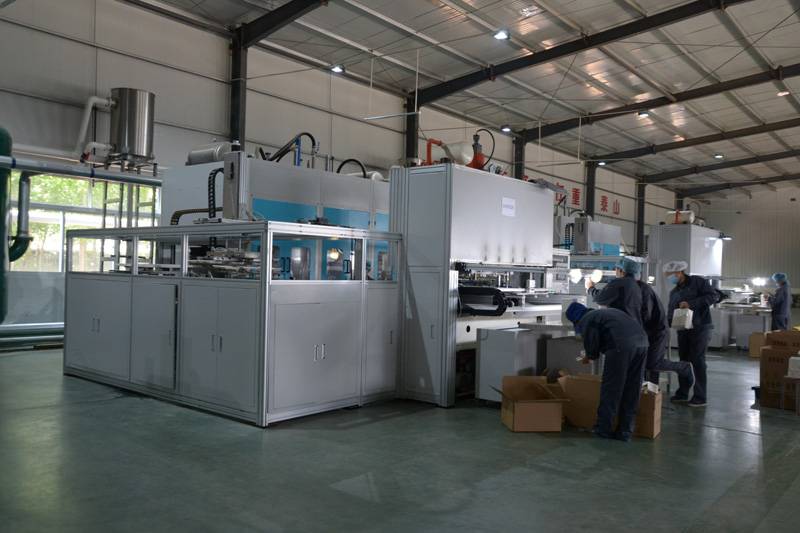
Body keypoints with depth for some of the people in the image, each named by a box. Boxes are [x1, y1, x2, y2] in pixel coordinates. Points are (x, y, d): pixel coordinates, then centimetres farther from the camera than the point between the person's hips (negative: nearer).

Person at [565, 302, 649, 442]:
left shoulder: (585, 321, 10)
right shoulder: (605, 312, 34)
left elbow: (592, 345, 3)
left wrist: (588, 357, 24)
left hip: (621, 345, -8)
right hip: (642, 342, 8)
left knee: (611, 388, 4)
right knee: (631, 390, 12)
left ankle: (603, 428, 12)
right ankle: (626, 432, 17)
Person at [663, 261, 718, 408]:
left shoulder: (697, 281, -2)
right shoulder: (673, 292, 17)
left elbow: (712, 296, -13)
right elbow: (671, 314, 14)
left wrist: (691, 304, -19)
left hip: (700, 328, -6)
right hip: (683, 329, 7)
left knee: (697, 361, -6)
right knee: (683, 360, 9)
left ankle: (700, 398, 1)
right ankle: (682, 394, 19)